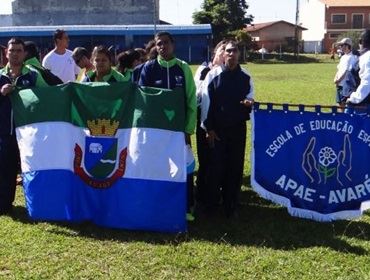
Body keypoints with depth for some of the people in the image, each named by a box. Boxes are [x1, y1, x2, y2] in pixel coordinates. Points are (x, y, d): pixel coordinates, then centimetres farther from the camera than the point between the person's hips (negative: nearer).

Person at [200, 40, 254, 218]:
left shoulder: (246, 77, 1)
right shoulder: (213, 75, -5)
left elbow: (249, 98, 10)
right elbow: (206, 102, -4)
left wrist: (249, 102, -16)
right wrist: (208, 129, -6)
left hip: (238, 128, 2)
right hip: (217, 129, -2)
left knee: (235, 167, 7)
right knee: (215, 166, 2)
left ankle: (231, 206, 18)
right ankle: (211, 204, 18)